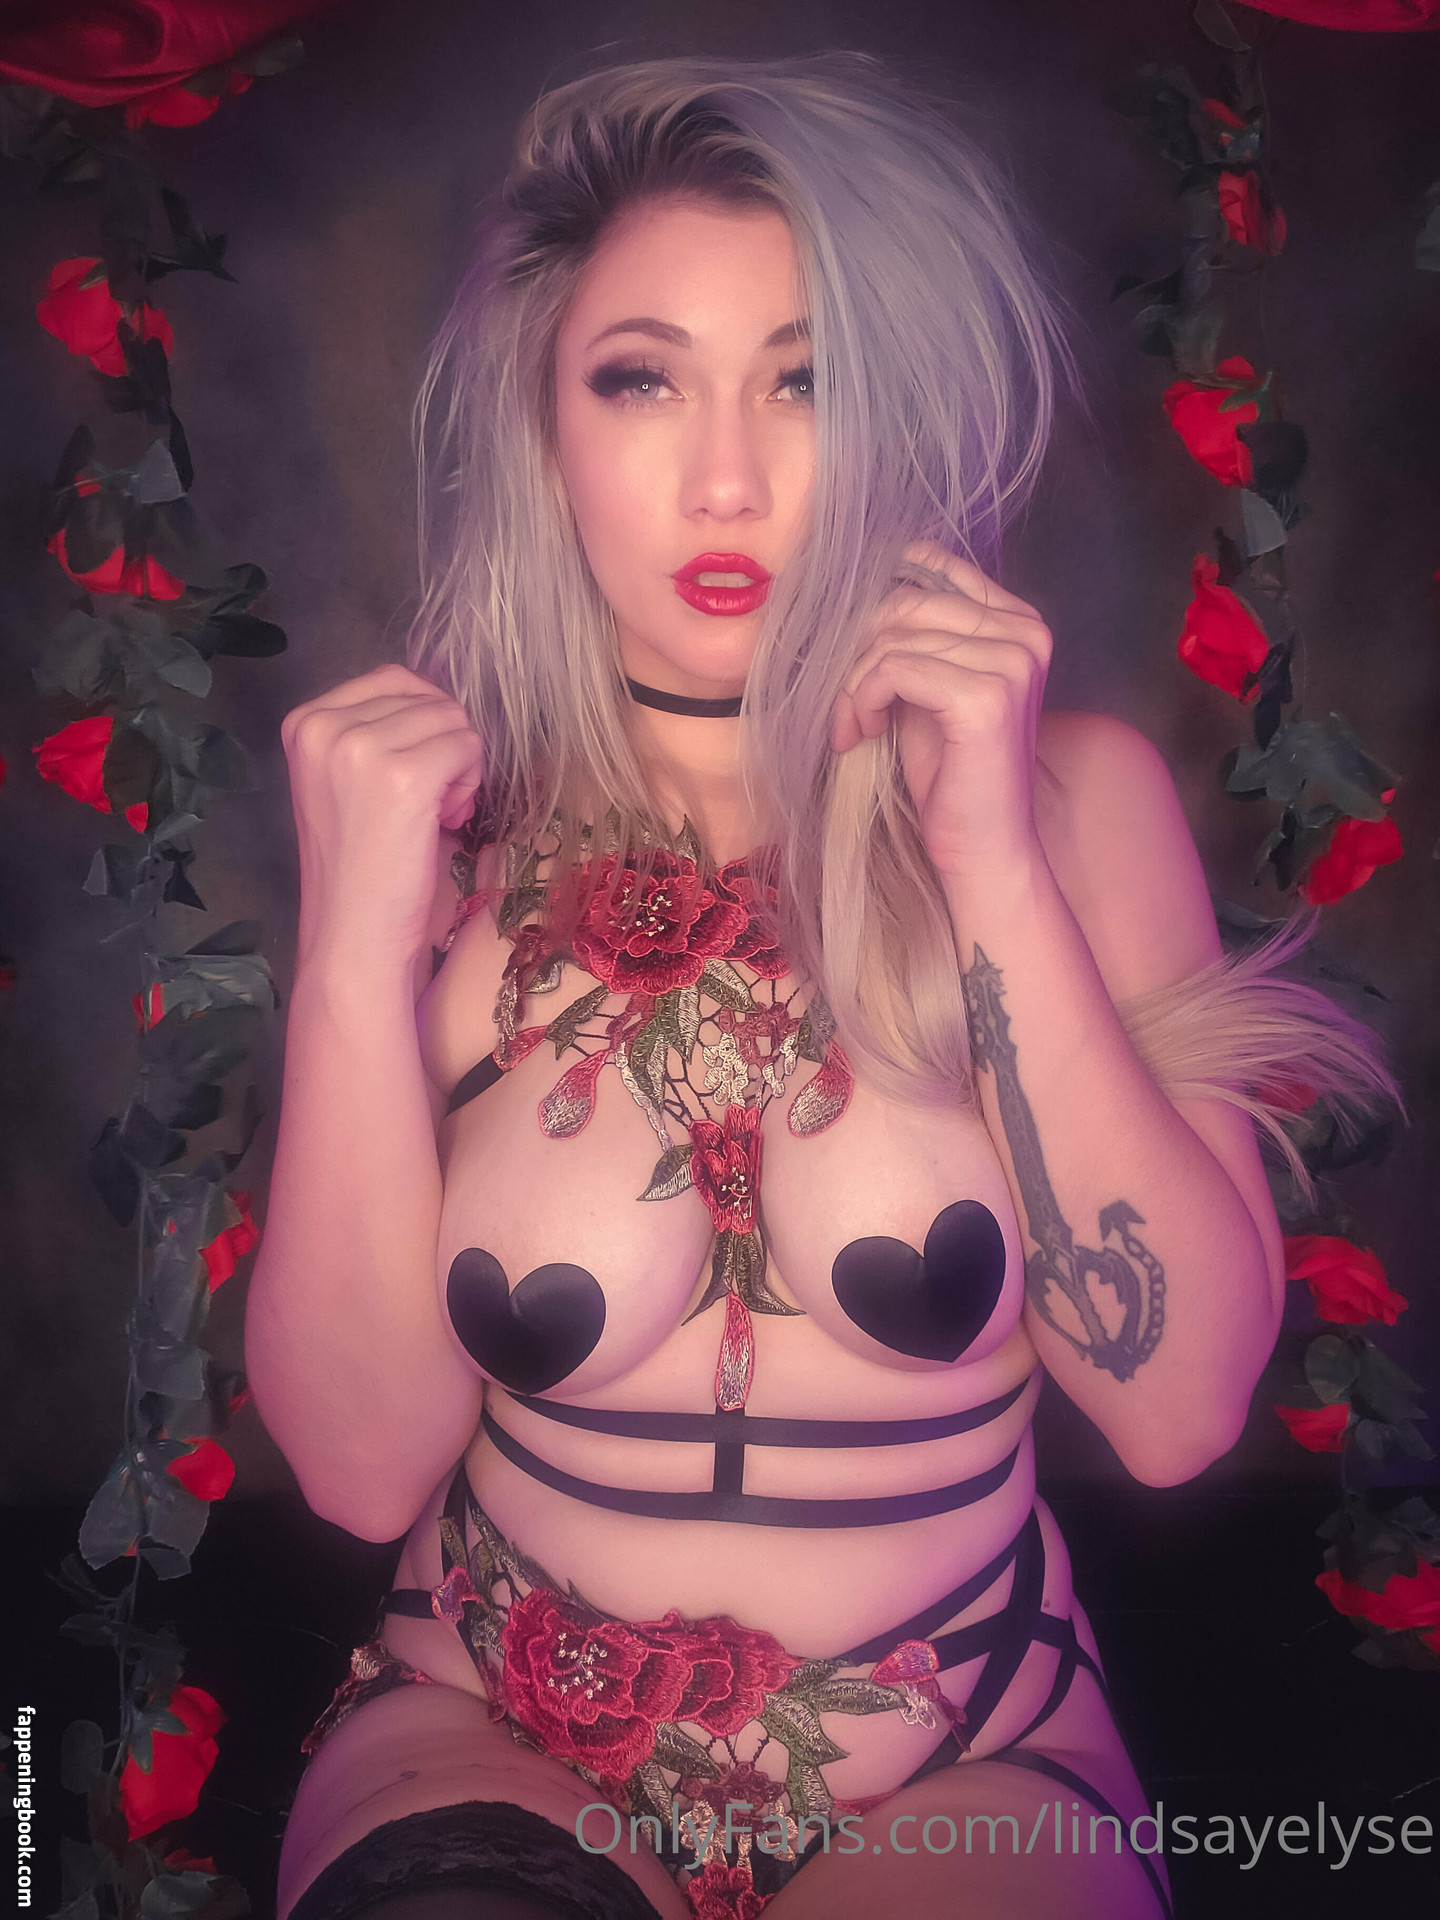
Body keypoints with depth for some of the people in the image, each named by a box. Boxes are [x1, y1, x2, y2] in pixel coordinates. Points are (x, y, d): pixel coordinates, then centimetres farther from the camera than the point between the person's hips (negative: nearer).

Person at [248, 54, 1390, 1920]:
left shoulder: (1079, 788, -7)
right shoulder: (450, 819, -7)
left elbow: (1178, 1403, -15)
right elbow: (363, 1461, -11)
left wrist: (995, 857, -22)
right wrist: (356, 946, -22)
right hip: (488, 1749, -1)